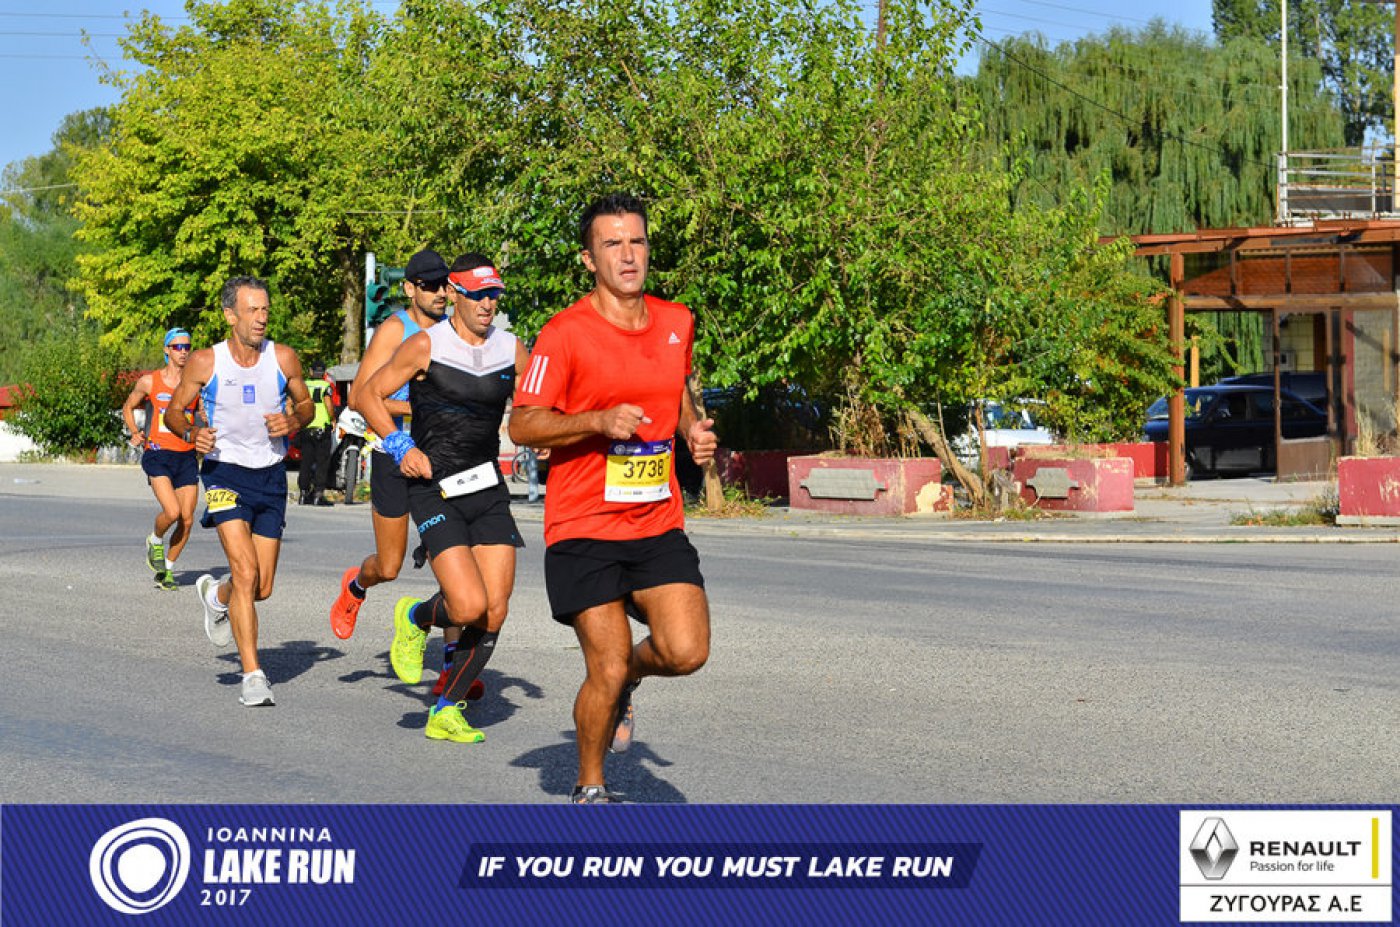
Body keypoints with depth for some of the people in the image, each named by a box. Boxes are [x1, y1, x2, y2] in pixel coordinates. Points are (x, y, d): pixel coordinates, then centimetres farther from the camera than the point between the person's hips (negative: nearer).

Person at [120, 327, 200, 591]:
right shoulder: (149, 381, 1)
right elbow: (128, 407, 15)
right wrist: (135, 433, -1)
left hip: (187, 457, 3)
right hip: (157, 454, -3)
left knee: (187, 520, 1)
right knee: (172, 512, -21)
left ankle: (167, 569, 20)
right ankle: (155, 541, 12)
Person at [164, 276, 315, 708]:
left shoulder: (283, 359, -4)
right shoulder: (206, 362, -8)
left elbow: (305, 403, 11)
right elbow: (173, 410, 3)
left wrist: (294, 420, -12)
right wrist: (191, 432, -19)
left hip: (271, 476, 3)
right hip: (225, 472, -3)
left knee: (261, 588, 7)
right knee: (245, 572, -19)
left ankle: (215, 596, 43)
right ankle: (253, 675, -13)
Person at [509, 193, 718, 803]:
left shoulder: (675, 322, 8)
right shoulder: (566, 333, -9)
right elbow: (523, 426, -11)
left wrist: (692, 428, 6)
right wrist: (600, 420, -24)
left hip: (659, 524, 5)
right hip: (583, 529, -4)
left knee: (686, 651, -11)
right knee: (608, 669, -6)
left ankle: (624, 677, 25)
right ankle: (589, 788, 20)